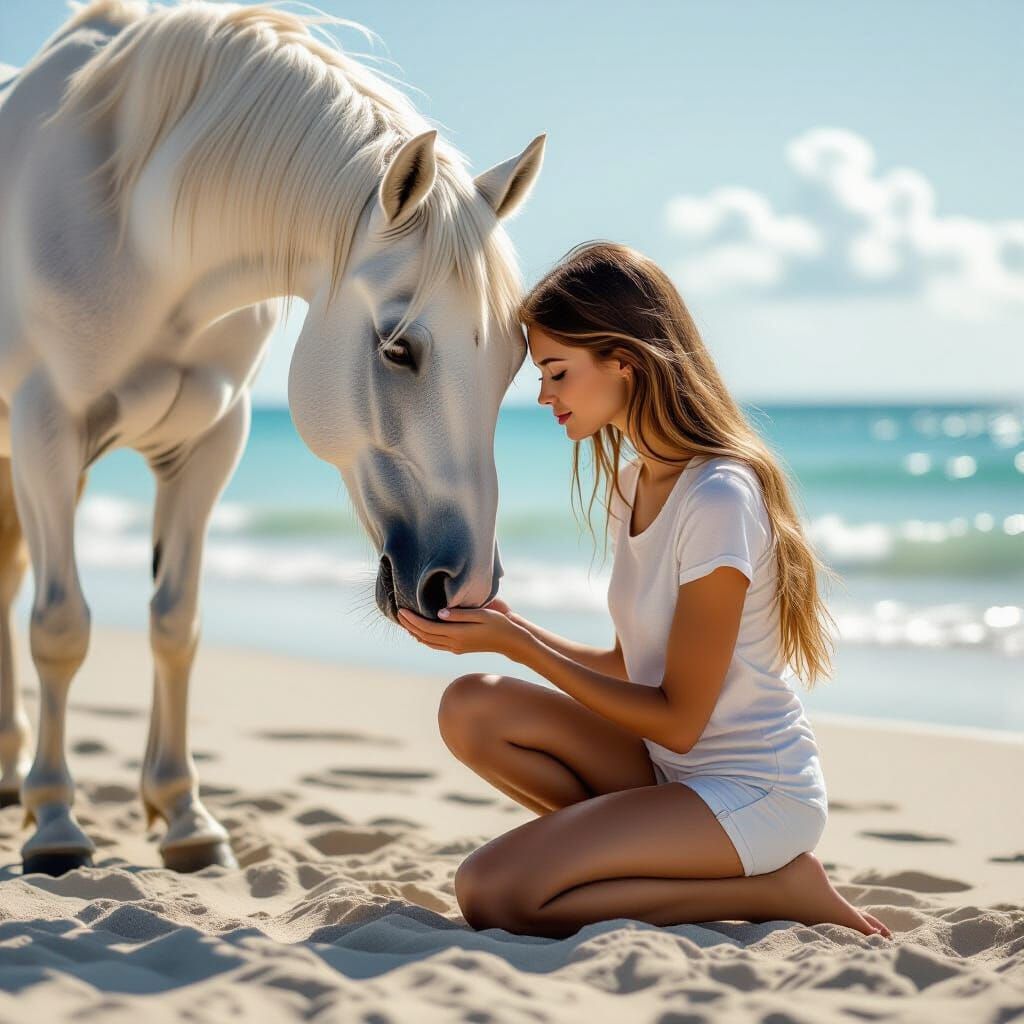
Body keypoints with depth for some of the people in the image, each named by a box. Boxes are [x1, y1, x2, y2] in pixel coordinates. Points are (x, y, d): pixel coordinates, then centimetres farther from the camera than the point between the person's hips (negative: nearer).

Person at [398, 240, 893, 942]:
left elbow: (678, 721, -19)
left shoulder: (719, 499, -21)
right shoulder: (630, 487, 7)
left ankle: (778, 891, -6)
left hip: (755, 796, -9)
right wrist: (510, 627, -2)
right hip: (675, 772, 9)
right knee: (472, 709, -6)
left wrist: (517, 645, -17)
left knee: (492, 895, -20)